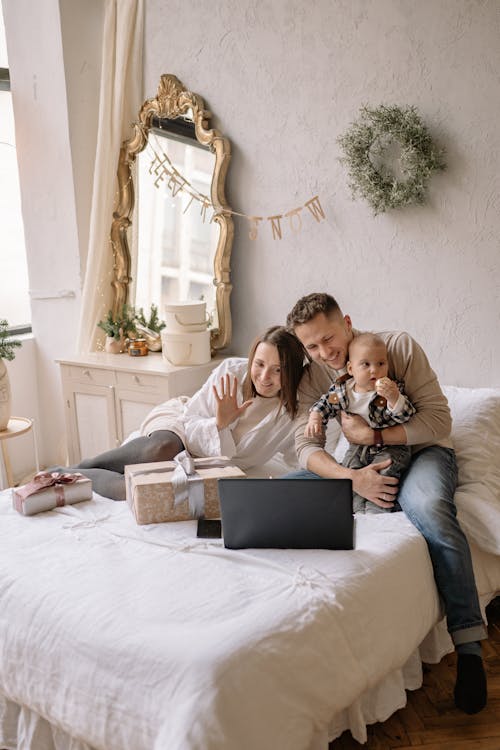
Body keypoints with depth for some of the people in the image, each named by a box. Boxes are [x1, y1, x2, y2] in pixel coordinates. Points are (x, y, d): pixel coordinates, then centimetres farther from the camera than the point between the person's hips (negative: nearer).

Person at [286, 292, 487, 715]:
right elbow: (306, 446, -11)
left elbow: (439, 420, -15)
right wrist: (352, 478, -30)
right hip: (363, 463, 4)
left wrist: (372, 435, -24)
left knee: (428, 507, -38)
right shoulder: (314, 377, -1)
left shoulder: (399, 346, -11)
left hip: (422, 451, -4)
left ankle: (469, 643, -30)